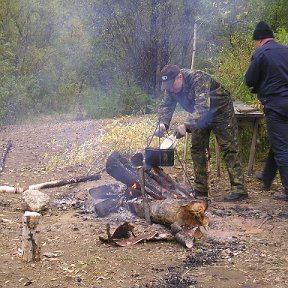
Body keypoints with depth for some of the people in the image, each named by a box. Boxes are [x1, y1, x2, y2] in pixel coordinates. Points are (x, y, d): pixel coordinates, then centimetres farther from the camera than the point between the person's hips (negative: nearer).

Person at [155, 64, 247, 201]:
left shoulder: (198, 79, -35)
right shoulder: (171, 86, -12)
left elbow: (202, 107, -44)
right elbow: (165, 106, -11)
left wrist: (186, 125, -55)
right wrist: (163, 123, -31)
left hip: (221, 111, -7)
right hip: (200, 116, 8)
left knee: (228, 148, -12)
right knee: (197, 149, 4)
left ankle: (239, 189, -12)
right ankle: (200, 189, 11)